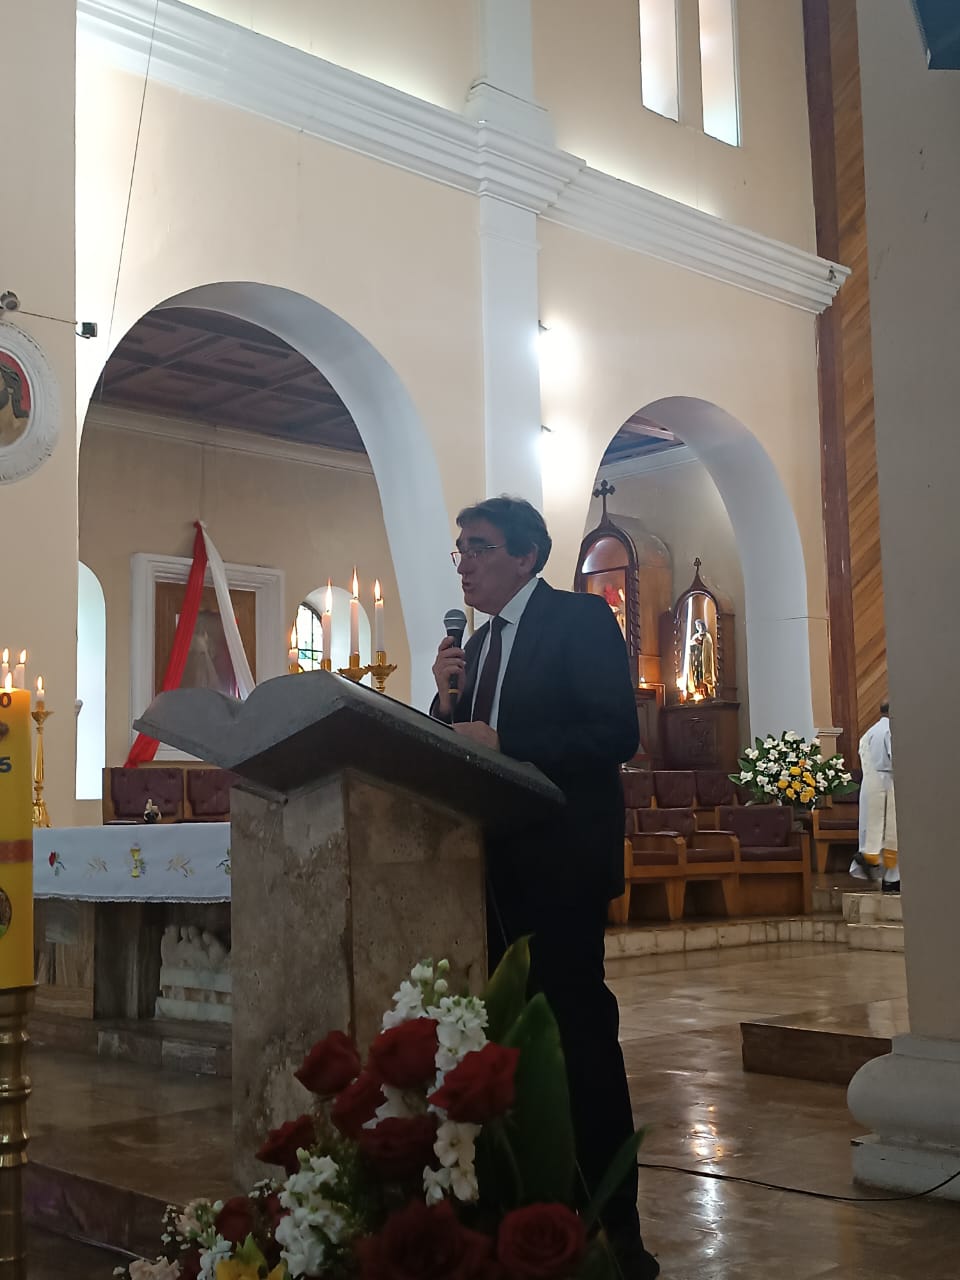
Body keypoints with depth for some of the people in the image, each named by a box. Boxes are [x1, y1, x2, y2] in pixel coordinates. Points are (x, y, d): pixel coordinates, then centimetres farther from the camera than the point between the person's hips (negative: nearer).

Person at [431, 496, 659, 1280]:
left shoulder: (580, 619, -5)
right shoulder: (480, 644, 17)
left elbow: (617, 734, -17)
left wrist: (502, 742, -21)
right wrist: (448, 699, -2)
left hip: (560, 862, -8)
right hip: (497, 864, 8)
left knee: (577, 1026, -6)